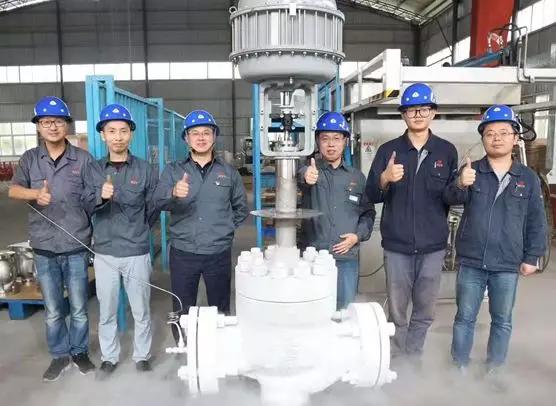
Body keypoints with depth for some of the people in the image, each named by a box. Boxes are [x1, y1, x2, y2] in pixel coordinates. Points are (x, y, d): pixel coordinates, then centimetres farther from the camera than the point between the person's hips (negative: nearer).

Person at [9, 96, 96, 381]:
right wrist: (35, 193, -28)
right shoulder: (29, 159, 5)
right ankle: (59, 356, 30)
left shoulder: (83, 159, -2)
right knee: (52, 310, 13)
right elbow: (13, 190, -7)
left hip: (76, 246, -1)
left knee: (79, 308, 10)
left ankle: (80, 352, 30)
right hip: (44, 248, 2)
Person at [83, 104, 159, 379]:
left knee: (141, 311, 11)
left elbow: (152, 210, 3)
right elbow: (85, 208, -6)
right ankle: (109, 358, 34)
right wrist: (100, 196, -25)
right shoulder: (93, 169, 2)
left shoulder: (145, 169, -3)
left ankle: (142, 357, 30)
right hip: (104, 252, 2)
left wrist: (135, 232, 7)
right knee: (106, 312, 15)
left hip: (137, 252, -1)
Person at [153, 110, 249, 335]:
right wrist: (174, 193, -35)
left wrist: (224, 229, 3)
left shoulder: (228, 172, 5)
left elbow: (241, 208, 14)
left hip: (219, 253, 1)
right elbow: (158, 202, -14)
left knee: (221, 311, 13)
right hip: (183, 253, 0)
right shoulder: (173, 170, 2)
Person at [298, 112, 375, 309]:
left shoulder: (357, 176, 9)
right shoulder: (311, 170, 0)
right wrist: (305, 176, -48)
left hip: (347, 257, 2)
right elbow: (300, 175, -24)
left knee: (344, 309, 10)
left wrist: (358, 235, -6)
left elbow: (368, 212, 11)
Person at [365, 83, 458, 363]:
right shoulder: (388, 150, 1)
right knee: (397, 312, 10)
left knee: (424, 312, 12)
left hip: (432, 246, 1)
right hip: (397, 245, -1)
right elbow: (371, 196, -5)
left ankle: (412, 362, 31)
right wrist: (385, 179, -24)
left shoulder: (447, 151, 3)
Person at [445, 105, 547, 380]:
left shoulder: (528, 178, 3)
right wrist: (460, 185, -42)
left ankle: (494, 370, 30)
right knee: (465, 317, 10)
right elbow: (452, 198, -20)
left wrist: (531, 257, 3)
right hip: (471, 262, -1)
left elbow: (536, 222, 7)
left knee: (502, 321, 13)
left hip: (508, 266, 1)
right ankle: (460, 366, 25)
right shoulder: (471, 172, -1)